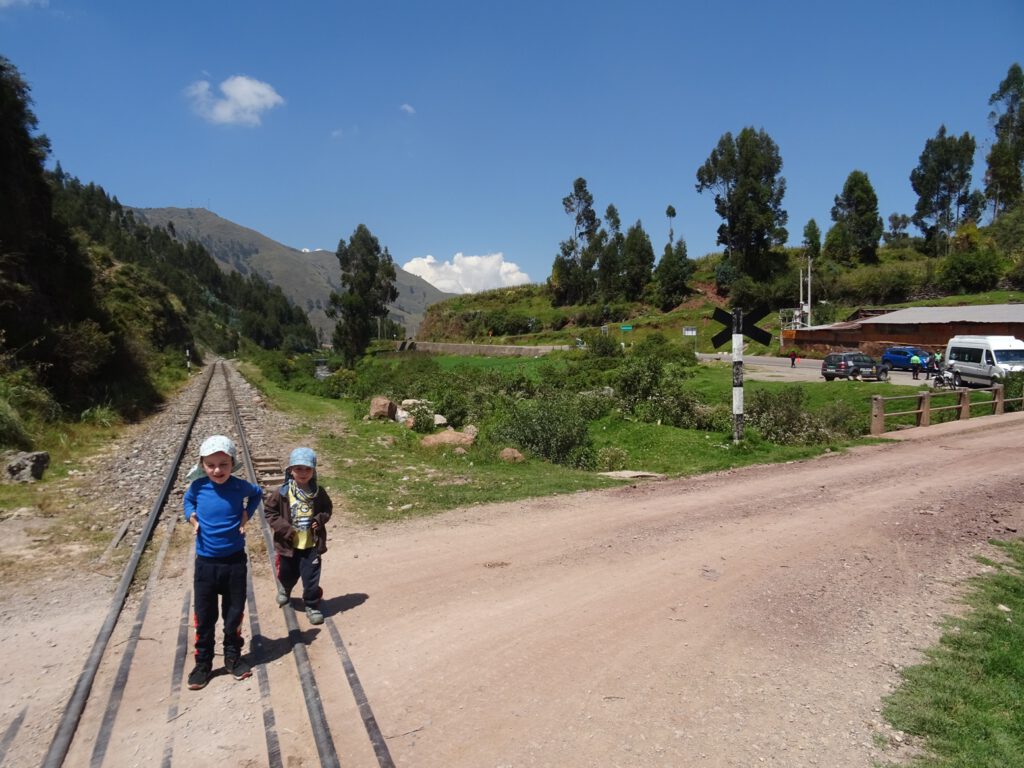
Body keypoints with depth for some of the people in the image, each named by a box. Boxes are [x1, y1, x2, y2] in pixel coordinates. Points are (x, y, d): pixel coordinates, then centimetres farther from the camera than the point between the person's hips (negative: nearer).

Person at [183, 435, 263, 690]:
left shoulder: (240, 486, -11)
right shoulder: (198, 486, -9)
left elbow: (257, 493, 12)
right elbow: (188, 500, 14)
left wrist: (246, 516, -1)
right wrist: (192, 518, -4)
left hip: (235, 560, 0)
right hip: (206, 562, 0)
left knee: (234, 613, 12)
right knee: (204, 616, 9)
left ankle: (233, 657, 30)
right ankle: (203, 664, 25)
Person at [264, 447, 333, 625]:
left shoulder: (318, 492, -6)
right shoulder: (282, 493, -13)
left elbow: (327, 508, 9)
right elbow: (269, 511, -5)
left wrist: (321, 519, -11)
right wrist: (284, 527, -16)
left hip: (312, 544, 0)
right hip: (288, 544, 0)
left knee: (311, 577, 1)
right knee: (288, 574, 21)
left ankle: (312, 606, 21)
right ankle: (284, 591, 55)